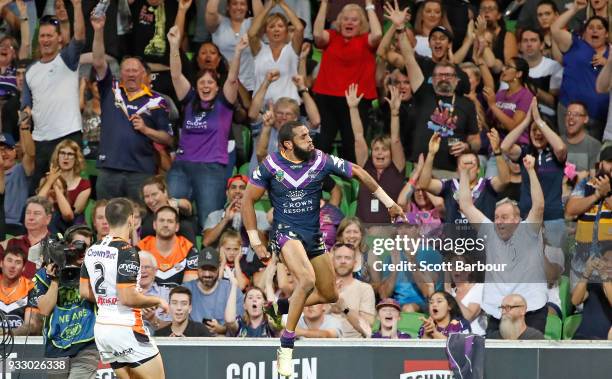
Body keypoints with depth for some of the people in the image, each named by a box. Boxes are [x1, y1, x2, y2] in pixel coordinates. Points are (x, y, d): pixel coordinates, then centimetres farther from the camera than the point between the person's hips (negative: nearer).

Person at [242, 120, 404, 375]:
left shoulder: (321, 161, -5)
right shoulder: (271, 166, -10)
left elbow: (358, 172, 7)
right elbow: (248, 201, -2)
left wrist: (389, 203, 11)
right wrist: (255, 242, -5)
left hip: (314, 235, 5)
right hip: (286, 231, -5)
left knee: (329, 295, 9)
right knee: (308, 280, -30)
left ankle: (283, 306, 34)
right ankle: (285, 348, -23)